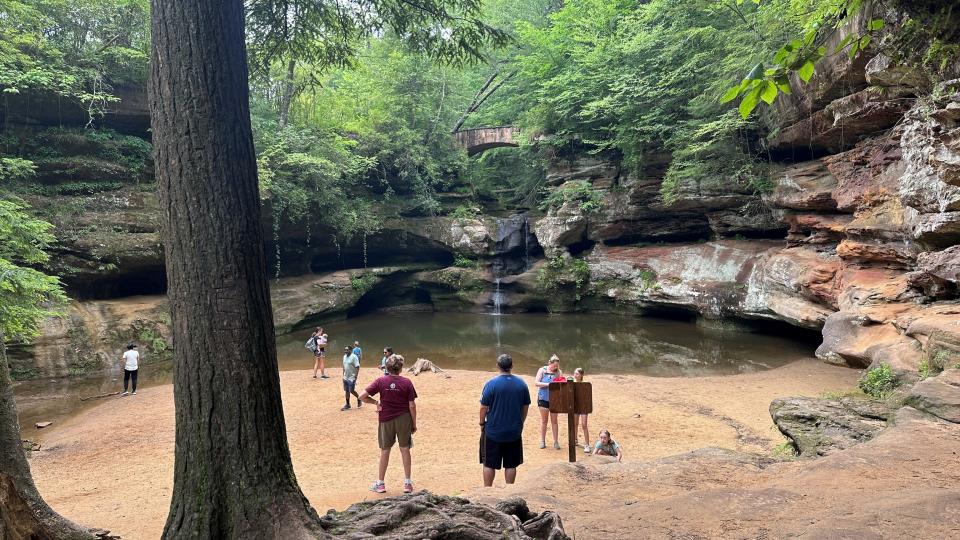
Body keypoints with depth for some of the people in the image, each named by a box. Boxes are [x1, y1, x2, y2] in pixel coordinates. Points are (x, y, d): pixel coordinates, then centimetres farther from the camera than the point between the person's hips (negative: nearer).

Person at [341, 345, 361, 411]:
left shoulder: (354, 357, -15)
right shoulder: (344, 356, 9)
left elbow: (357, 367, -17)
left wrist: (355, 377, -20)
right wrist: (343, 375, 16)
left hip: (352, 378, -7)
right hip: (346, 377, 7)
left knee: (351, 391, -5)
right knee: (346, 391, 10)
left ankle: (359, 398, 21)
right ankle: (347, 404, 19)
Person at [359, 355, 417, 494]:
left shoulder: (381, 381, -8)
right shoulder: (406, 382, -10)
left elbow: (362, 396, -13)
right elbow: (412, 406, -8)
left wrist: (376, 403, 1)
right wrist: (414, 424, 2)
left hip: (386, 420, 0)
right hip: (404, 420, 0)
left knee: (385, 451, 12)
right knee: (405, 450, 12)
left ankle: (380, 484, 21)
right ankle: (407, 483, 17)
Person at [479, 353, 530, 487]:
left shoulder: (491, 383, -14)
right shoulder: (521, 383, -2)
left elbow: (483, 407, -11)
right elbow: (526, 407, 6)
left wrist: (482, 423, 4)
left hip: (493, 432, -3)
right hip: (514, 432, 3)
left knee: (489, 464, 11)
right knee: (511, 465, 12)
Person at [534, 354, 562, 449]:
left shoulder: (559, 372, 2)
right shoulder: (542, 370, -3)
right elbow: (537, 383, -9)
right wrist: (548, 384, -22)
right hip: (543, 398, -2)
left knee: (554, 420, 7)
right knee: (544, 420, 7)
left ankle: (555, 442, 13)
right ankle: (542, 441, 16)